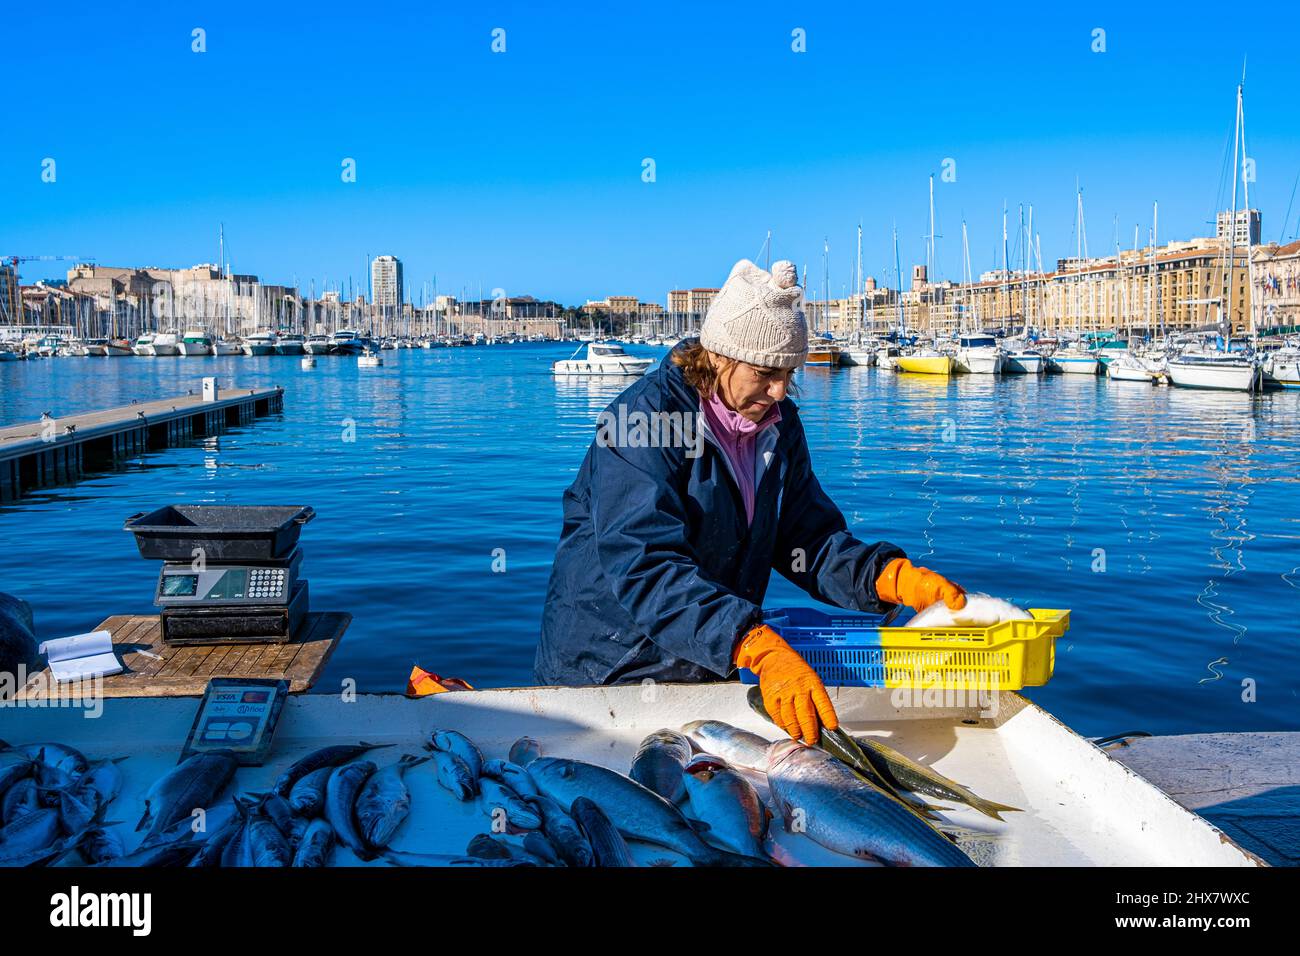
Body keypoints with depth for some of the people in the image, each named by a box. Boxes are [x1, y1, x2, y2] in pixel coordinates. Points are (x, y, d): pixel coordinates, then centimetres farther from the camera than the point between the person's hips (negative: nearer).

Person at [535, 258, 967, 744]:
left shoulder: (779, 423, 2)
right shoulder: (644, 417, -22)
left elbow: (810, 539, 2)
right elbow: (645, 566, -33)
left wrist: (896, 577, -18)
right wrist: (761, 649, -43)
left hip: (708, 672, 7)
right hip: (603, 674, -6)